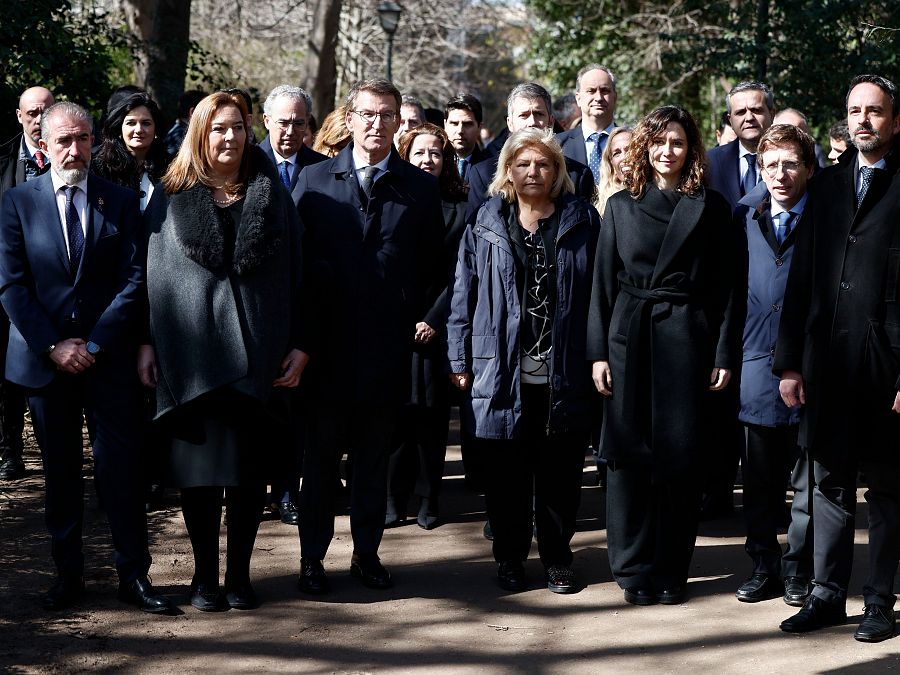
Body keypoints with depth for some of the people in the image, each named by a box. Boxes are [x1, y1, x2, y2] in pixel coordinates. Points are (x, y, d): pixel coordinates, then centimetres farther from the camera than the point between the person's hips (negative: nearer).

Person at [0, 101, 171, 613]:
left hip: (108, 356, -1)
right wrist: (52, 346, -10)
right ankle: (69, 572, 17)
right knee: (60, 469, 8)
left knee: (122, 466, -2)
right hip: (45, 357, 1)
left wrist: (94, 344, -10)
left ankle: (134, 573, 6)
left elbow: (134, 280, -1)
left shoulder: (122, 202, 4)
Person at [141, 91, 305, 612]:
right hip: (190, 349, 0)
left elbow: (294, 272, 4)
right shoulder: (173, 200, 7)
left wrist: (298, 344, -3)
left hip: (254, 350, 0)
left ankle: (240, 573, 14)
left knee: (249, 467, 4)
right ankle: (205, 574, 13)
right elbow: (154, 272, 5)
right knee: (199, 465, 2)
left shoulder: (272, 196, 7)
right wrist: (148, 343, -2)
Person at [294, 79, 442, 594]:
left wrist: (428, 319, -2)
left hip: (389, 344, 1)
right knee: (322, 454, 6)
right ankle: (313, 557, 15)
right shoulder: (315, 180, 3)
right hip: (329, 342, -1)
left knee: (375, 455, 10)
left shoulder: (420, 188, 6)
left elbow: (435, 267, 9)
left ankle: (368, 553, 21)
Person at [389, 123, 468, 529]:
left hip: (437, 328, 0)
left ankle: (428, 499, 11)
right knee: (396, 411, -2)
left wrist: (433, 321, -7)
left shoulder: (459, 210, 6)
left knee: (433, 413, 2)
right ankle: (394, 498, 6)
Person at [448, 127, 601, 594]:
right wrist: (459, 359, 2)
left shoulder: (582, 222, 5)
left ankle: (557, 557, 19)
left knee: (560, 470, 6)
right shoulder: (487, 224, 6)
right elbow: (464, 294, 6)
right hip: (502, 369, 1)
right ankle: (509, 558, 19)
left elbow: (599, 292, 3)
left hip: (564, 373, 0)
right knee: (506, 471, 6)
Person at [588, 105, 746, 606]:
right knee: (630, 456, 2)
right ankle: (634, 568, 12)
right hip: (629, 339, 1)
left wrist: (726, 354, -4)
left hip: (687, 341, -1)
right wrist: (599, 352, 1)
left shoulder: (711, 208, 4)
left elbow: (729, 287, 2)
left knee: (680, 457, 1)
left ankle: (671, 571, 11)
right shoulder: (621, 206, 8)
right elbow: (603, 282, 7)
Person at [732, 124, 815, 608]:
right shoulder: (746, 214, 7)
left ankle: (799, 568, 18)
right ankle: (764, 565, 21)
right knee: (759, 473, 10)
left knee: (808, 475, 6)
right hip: (758, 360, 3)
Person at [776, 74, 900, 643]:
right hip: (828, 359, 4)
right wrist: (791, 361, 7)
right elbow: (803, 277, 11)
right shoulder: (827, 185, 11)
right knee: (831, 483, 11)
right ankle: (828, 595, 20)